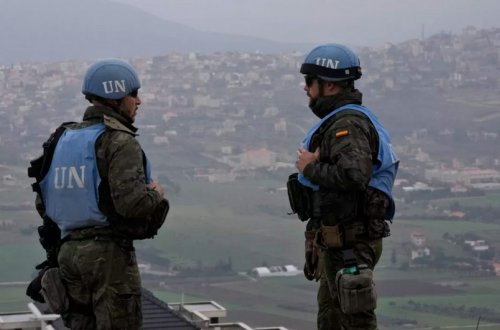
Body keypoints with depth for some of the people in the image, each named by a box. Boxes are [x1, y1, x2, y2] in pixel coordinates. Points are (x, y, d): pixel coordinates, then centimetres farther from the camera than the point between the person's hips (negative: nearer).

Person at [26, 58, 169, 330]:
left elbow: (43, 204, 14)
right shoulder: (119, 141, -11)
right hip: (109, 253, -8)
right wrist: (156, 195, -3)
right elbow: (131, 202, -23)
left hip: (68, 251, 8)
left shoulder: (63, 138, 13)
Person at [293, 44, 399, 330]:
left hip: (348, 241, -11)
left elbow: (353, 175, -33)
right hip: (339, 240, 11)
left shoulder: (348, 124, -18)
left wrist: (310, 168, -20)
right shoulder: (346, 119, 16)